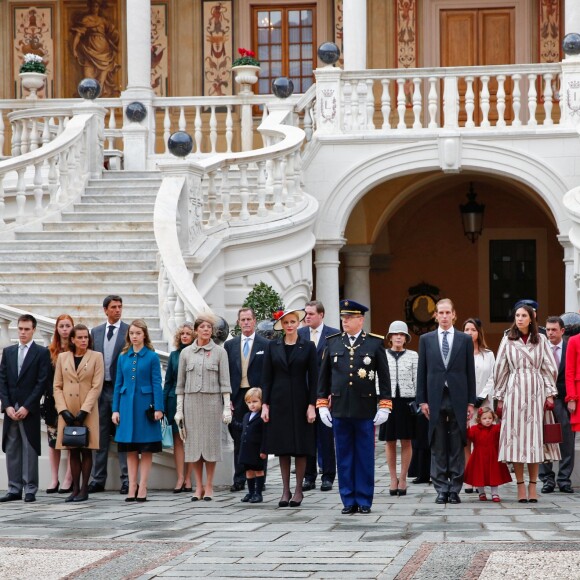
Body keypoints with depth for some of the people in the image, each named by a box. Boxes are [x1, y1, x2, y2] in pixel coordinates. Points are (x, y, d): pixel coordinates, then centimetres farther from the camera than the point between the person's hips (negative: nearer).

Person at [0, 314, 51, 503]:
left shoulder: (42, 353, 0)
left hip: (30, 410, -4)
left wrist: (26, 407, -12)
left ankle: (30, 490, 1)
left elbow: (42, 383, -6)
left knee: (29, 450, -3)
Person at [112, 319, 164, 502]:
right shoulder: (123, 357, 8)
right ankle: (132, 488, 9)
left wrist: (158, 408, -11)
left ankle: (142, 488, 3)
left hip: (145, 405, -3)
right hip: (127, 404, 3)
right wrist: (115, 409, 5)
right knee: (130, 449, 5)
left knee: (146, 449, 0)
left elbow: (156, 383, -4)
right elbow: (118, 384, 10)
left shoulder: (152, 356, -2)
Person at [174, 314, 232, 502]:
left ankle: (209, 487, 6)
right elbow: (180, 383, 9)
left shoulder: (220, 352, 2)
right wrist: (179, 409, 5)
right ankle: (198, 486, 8)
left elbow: (224, 381, 1)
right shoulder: (186, 353, 7)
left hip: (212, 401, -2)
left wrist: (227, 407, -5)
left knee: (211, 442, -1)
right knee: (193, 443, 2)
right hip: (191, 401, 2)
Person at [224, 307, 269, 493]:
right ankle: (239, 480, 9)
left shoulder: (265, 345, 1)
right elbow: (226, 374, 9)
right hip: (237, 398, 3)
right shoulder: (230, 345, 10)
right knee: (238, 441, 5)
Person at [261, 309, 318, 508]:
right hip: (279, 402, 2)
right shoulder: (273, 347, 6)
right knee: (283, 447, 3)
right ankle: (285, 490, 8)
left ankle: (298, 490, 8)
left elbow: (313, 378, 0)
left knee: (301, 446, 1)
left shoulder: (308, 347, 1)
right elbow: (267, 377, 6)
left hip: (300, 402, -2)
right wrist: (265, 404, 0)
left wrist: (312, 405, -6)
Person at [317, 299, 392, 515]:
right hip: (339, 410, 2)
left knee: (365, 457, 3)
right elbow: (324, 375, 12)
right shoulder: (333, 342, 8)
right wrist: (322, 405, 7)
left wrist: (384, 406, -3)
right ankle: (348, 501, 11)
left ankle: (364, 501, 9)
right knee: (344, 457, 5)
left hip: (365, 410, -2)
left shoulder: (375, 343, 1)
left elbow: (384, 377, 2)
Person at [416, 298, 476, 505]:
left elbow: (470, 372, 5)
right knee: (438, 447, 2)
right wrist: (422, 400, 0)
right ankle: (441, 489, 7)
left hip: (458, 399, -1)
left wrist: (471, 402, 1)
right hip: (435, 398, 1)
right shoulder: (426, 340, 8)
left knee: (457, 447, 1)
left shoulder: (465, 340, 6)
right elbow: (422, 372, 7)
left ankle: (455, 489, 6)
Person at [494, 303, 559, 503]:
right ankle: (520, 485, 0)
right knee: (516, 436, -3)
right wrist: (500, 397, 6)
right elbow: (500, 369, 9)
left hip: (536, 392, 0)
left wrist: (550, 393, -1)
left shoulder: (541, 340, 7)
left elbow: (549, 367, 6)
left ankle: (532, 486, 5)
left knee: (534, 436, 0)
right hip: (514, 392, 0)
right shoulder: (508, 341, 7)